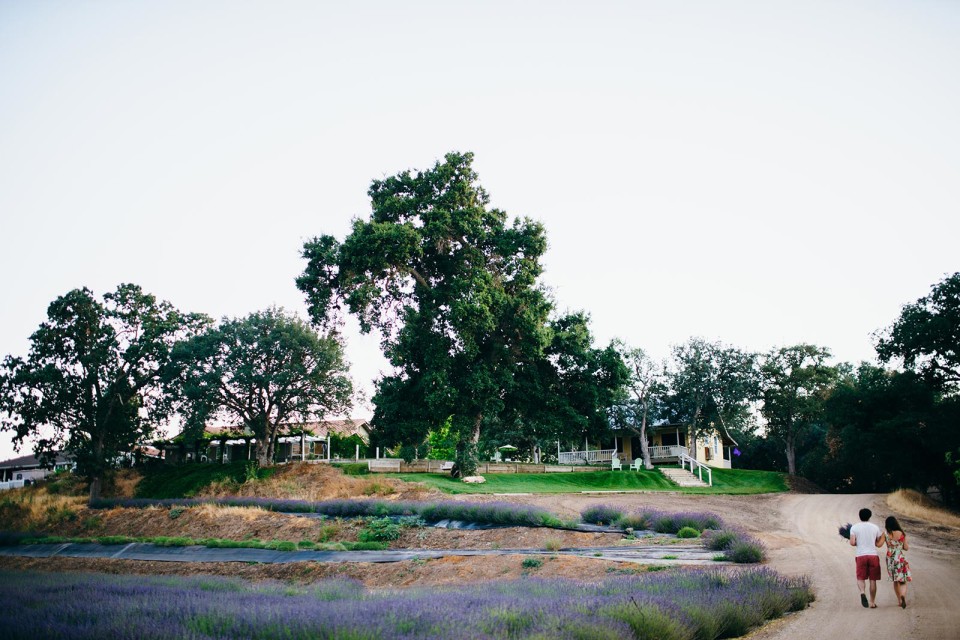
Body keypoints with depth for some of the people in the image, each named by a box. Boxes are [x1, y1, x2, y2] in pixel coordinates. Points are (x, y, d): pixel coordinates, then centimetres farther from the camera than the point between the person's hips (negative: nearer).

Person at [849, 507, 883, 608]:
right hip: (873, 555, 1)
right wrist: (883, 535, 23)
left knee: (860, 578, 7)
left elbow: (852, 543, -8)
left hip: (861, 555, -1)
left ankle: (862, 592, -22)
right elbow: (879, 544, 6)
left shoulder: (854, 527, 0)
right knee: (873, 580, 9)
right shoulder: (875, 527, 4)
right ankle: (872, 602, 12)